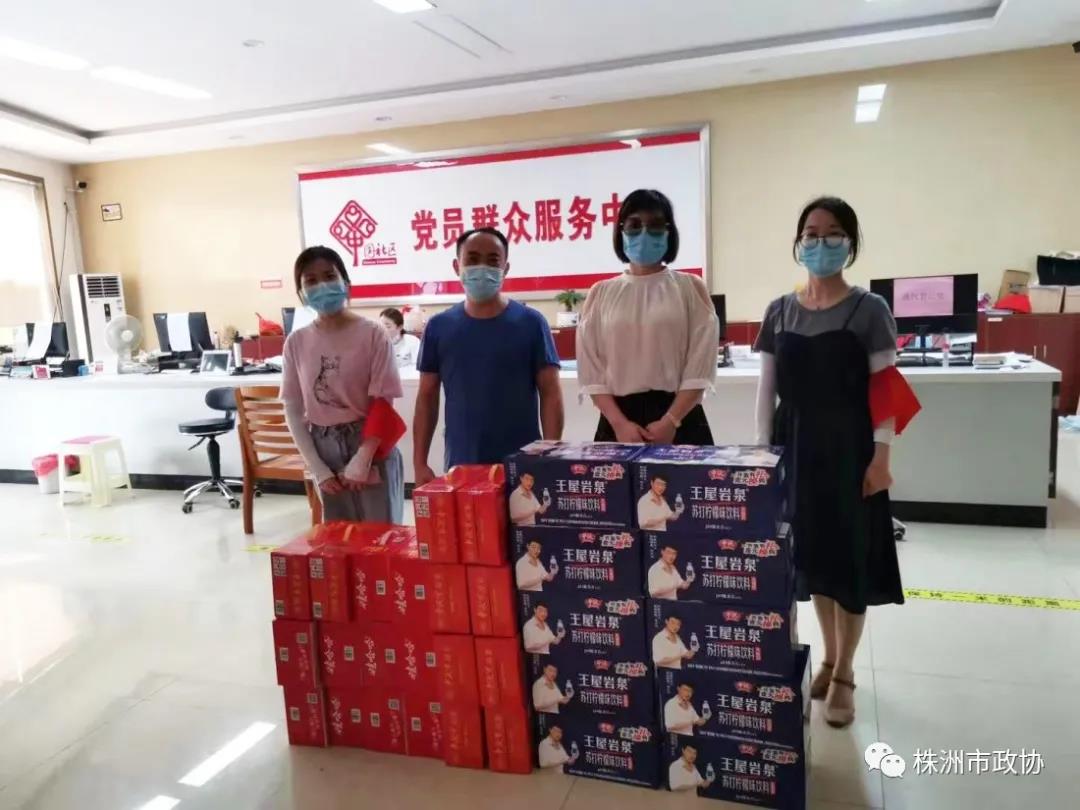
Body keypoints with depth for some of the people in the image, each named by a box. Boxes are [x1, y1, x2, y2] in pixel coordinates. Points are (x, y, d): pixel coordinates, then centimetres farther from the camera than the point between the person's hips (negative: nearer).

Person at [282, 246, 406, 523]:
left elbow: (383, 403, -9)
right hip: (325, 451, 3)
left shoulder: (371, 334, -9)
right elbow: (293, 411, 4)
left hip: (372, 448, -3)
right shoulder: (297, 342, 1)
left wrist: (362, 459, -13)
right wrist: (317, 469, -2)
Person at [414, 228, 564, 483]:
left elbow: (550, 394, -2)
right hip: (460, 465, 2)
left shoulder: (531, 323, -3)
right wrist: (420, 462, 3)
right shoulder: (438, 327, 3)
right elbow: (427, 397, 7)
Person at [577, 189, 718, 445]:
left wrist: (670, 421, -13)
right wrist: (619, 423, -11)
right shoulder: (601, 293, 7)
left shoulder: (691, 288, 4)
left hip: (681, 420, -1)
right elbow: (591, 371, 1)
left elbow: (700, 368, -3)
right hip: (618, 421, 1)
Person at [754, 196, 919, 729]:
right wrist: (761, 450, 4)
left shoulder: (869, 311, -5)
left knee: (850, 559, 3)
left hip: (849, 449, -3)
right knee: (811, 555, 13)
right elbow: (768, 388, 7)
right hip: (796, 446, 4)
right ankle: (829, 657, 32)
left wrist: (881, 457, -10)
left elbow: (885, 392, -5)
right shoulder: (779, 312, 5)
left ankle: (844, 672, 20)